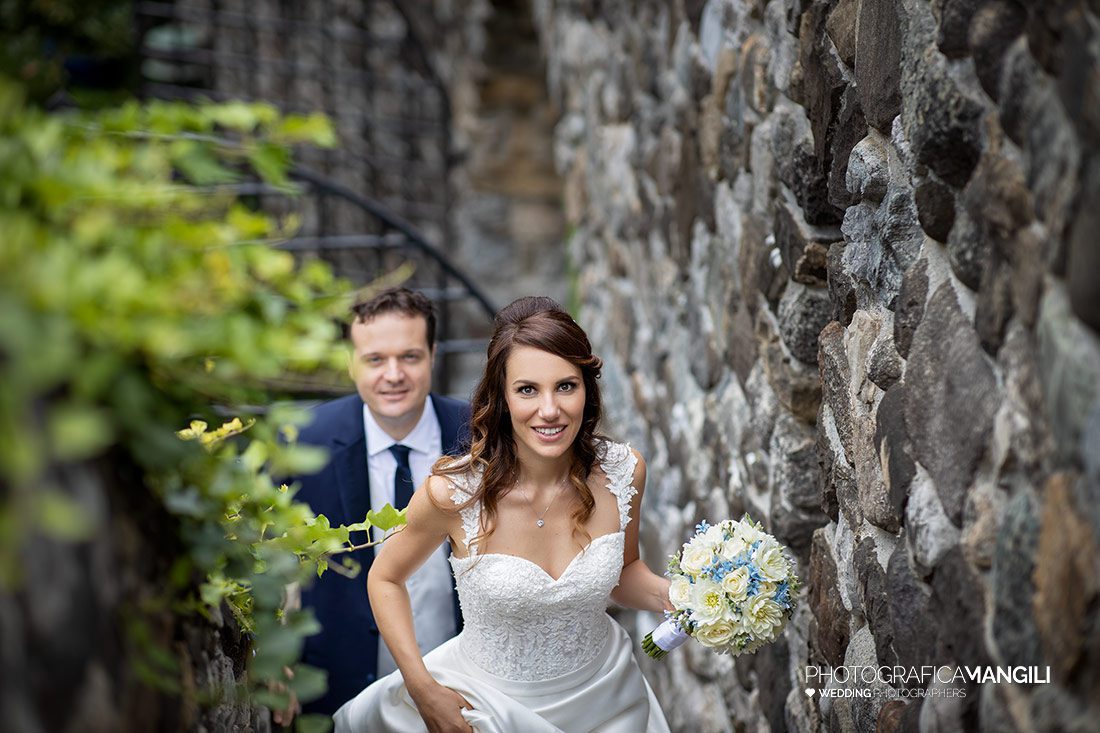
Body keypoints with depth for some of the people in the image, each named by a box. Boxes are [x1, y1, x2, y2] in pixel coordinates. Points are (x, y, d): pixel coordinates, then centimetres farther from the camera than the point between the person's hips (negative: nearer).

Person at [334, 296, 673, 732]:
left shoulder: (623, 472, -16)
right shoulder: (453, 492, -26)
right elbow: (385, 579, -8)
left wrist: (667, 594, -18)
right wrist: (424, 691, -15)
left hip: (603, 697, 3)